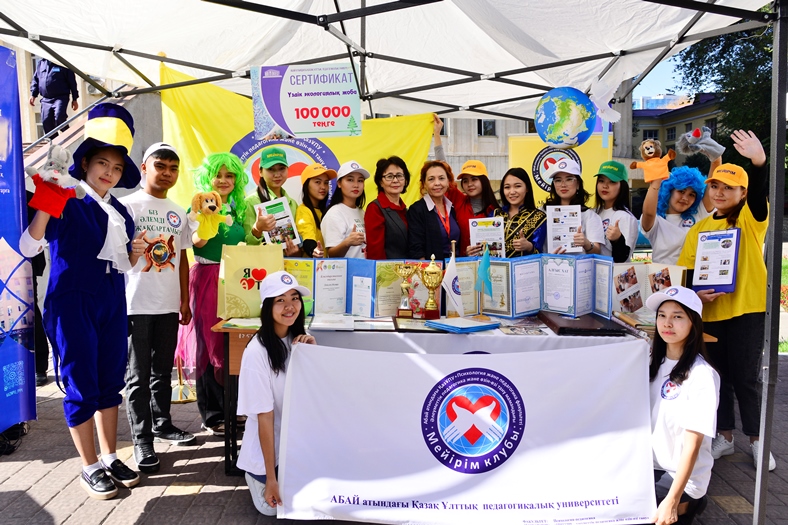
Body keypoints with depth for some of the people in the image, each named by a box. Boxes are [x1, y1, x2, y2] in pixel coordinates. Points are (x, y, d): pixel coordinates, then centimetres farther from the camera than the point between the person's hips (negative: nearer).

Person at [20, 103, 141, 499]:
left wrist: (137, 253, 0)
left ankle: (110, 458, 26)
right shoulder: (67, 202, -6)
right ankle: (90, 469, 16)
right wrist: (44, 206, -31)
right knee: (81, 387, 2)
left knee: (110, 383, 12)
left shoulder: (119, 212, 13)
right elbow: (28, 248, -18)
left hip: (112, 304, 7)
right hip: (73, 303, -6)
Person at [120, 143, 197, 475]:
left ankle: (162, 424, 30)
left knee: (163, 371, 16)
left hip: (169, 305, 5)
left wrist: (185, 301, 14)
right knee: (138, 376, 2)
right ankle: (142, 439, 10)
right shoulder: (128, 205, -3)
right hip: (136, 305, -5)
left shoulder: (178, 214, 13)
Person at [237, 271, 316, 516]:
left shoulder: (298, 341, -4)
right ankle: (254, 475, 24)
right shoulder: (257, 352, -23)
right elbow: (265, 417, -21)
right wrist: (271, 477, -16)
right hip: (267, 450, -5)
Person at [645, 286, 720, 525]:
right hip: (649, 466, 7)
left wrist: (672, 501, -22)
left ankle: (682, 506, 2)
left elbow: (692, 445, -19)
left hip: (681, 476, -6)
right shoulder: (653, 362, 3)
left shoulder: (702, 375, -17)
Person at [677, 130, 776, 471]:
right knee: (719, 376, 12)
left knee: (746, 377, 1)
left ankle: (757, 441, 19)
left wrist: (759, 161, -42)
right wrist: (696, 292, -12)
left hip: (747, 309, -4)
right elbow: (686, 272, 9)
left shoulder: (750, 219, -2)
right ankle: (724, 437, 27)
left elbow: (760, 193, -23)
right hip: (710, 312, 4)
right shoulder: (699, 229, 9)